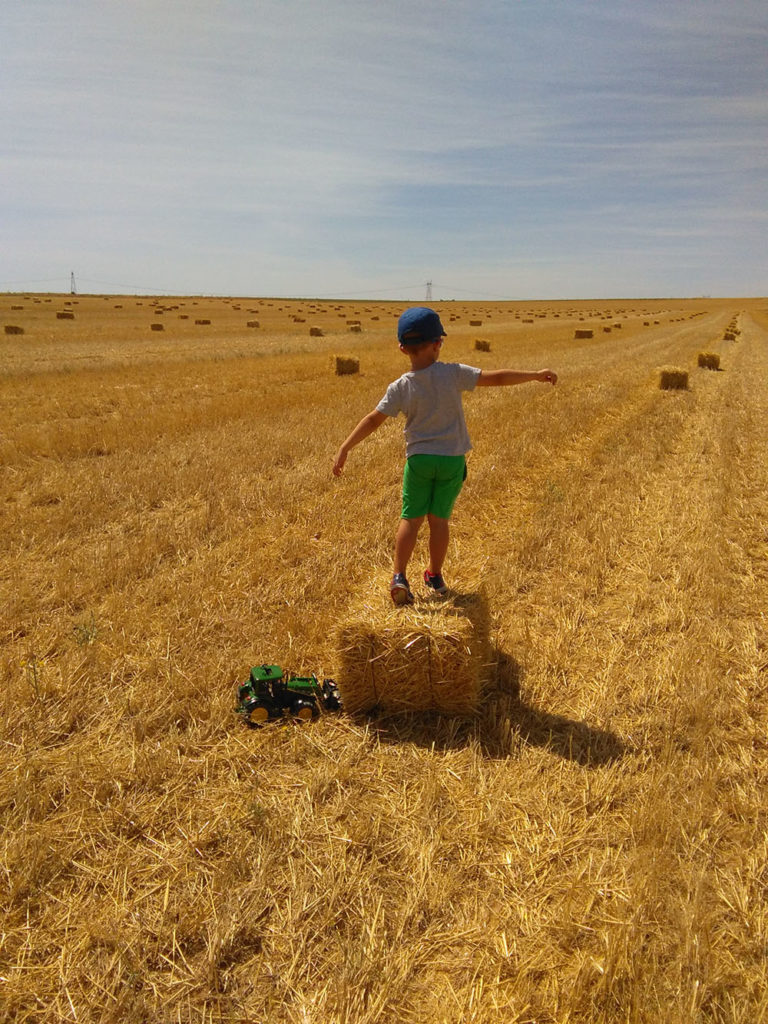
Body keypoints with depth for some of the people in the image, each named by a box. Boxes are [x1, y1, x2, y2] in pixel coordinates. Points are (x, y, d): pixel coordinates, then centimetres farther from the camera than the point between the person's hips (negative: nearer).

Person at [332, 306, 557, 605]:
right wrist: (536, 375, 5)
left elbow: (373, 420, -6)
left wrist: (345, 448, 0)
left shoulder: (400, 387, -6)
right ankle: (434, 576, 21)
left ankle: (399, 577, -1)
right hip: (452, 458, 0)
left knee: (411, 518, 6)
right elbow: (495, 378, -6)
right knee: (439, 518, 10)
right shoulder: (452, 373, -8)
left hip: (419, 459, 0)